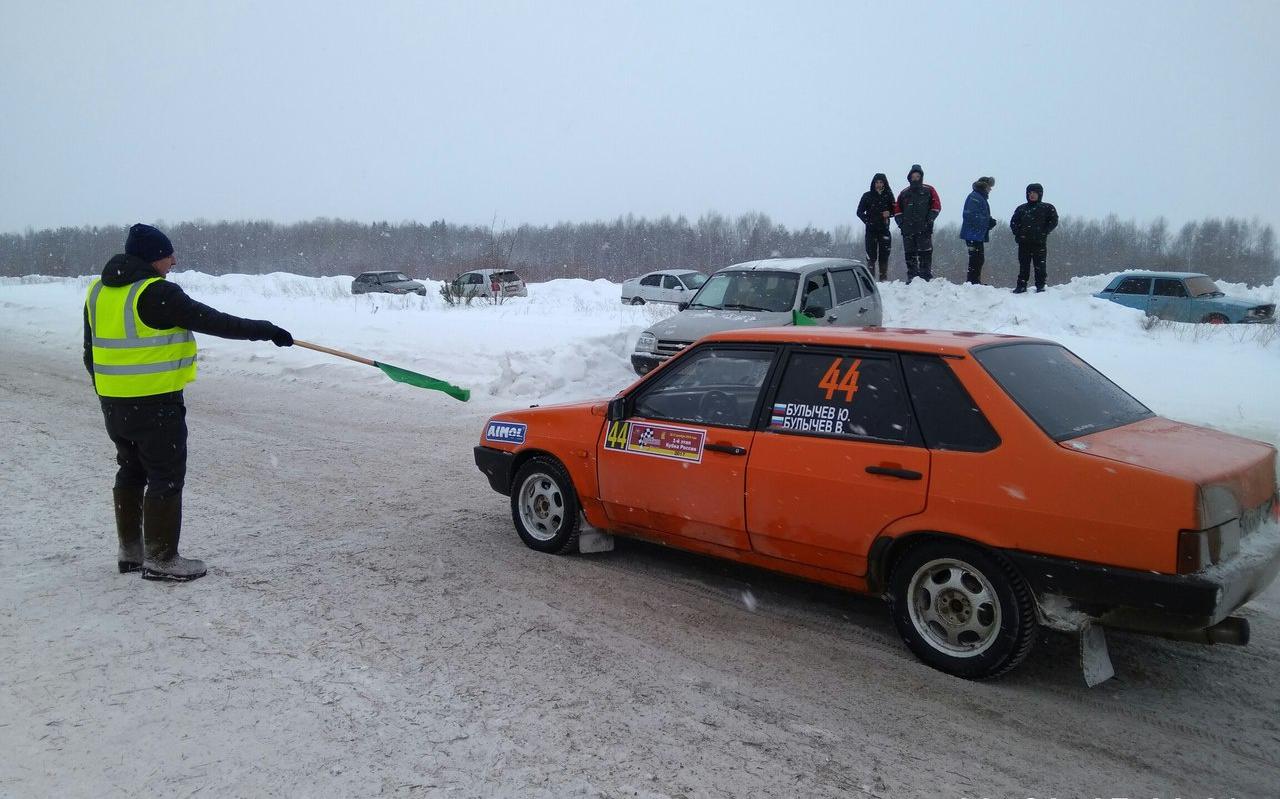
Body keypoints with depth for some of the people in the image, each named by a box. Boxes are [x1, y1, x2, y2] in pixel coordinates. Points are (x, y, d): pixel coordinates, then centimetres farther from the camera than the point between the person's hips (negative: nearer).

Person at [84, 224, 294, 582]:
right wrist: (266, 330, -9)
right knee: (166, 478, 1)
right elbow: (214, 322, -17)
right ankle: (161, 560, 6)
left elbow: (91, 352, 16)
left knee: (131, 471, 20)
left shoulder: (98, 291, 10)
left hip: (113, 403, 9)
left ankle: (130, 551, 29)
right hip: (156, 404, -9)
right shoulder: (157, 293, -17)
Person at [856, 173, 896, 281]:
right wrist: (867, 221, -8)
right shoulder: (867, 196, 4)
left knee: (884, 255, 0)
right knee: (871, 255, -6)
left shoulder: (888, 196, 9)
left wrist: (889, 213, -7)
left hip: (884, 228, 2)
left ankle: (884, 278, 5)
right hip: (871, 229, -2)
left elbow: (895, 210, 15)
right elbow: (859, 212, 6)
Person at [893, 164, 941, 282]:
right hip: (908, 230, 3)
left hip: (924, 230, -3)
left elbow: (936, 206, 3)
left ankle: (926, 276, -5)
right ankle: (912, 277, 8)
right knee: (909, 254, 2)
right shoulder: (904, 193, 16)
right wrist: (901, 223, -1)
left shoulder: (929, 191, 9)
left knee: (925, 253, -6)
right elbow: (897, 210, 15)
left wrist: (929, 220, -8)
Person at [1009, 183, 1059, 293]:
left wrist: (1044, 233, -8)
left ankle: (1040, 286, 5)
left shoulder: (1047, 208, 5)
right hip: (1024, 242, 2)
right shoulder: (1021, 208, 13)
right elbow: (1013, 223, 15)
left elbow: (1053, 221, 1)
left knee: (1040, 265, -1)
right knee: (1023, 266, 4)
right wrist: (1018, 234, 0)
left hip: (1039, 243, -2)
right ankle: (1021, 286, 9)